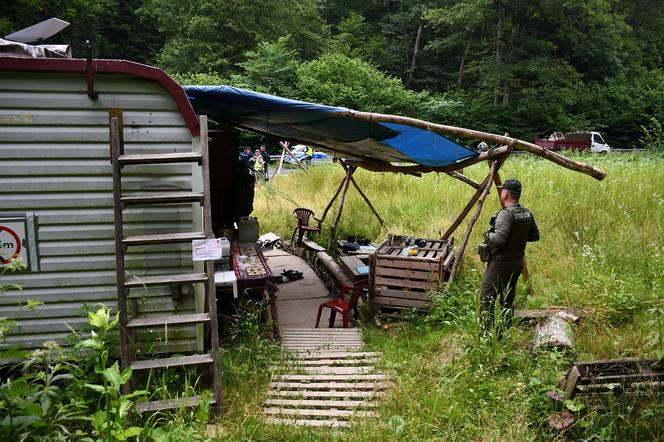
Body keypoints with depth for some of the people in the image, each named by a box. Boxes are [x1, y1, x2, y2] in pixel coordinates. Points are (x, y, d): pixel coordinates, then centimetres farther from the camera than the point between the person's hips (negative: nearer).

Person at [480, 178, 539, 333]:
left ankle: (486, 333, -5)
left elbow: (499, 239, -28)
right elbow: (535, 236, 14)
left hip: (500, 263, -8)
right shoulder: (527, 213, 5)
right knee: (508, 298, 18)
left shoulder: (506, 214, -20)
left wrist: (488, 235, -9)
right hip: (518, 262, 9)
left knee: (486, 298, -3)